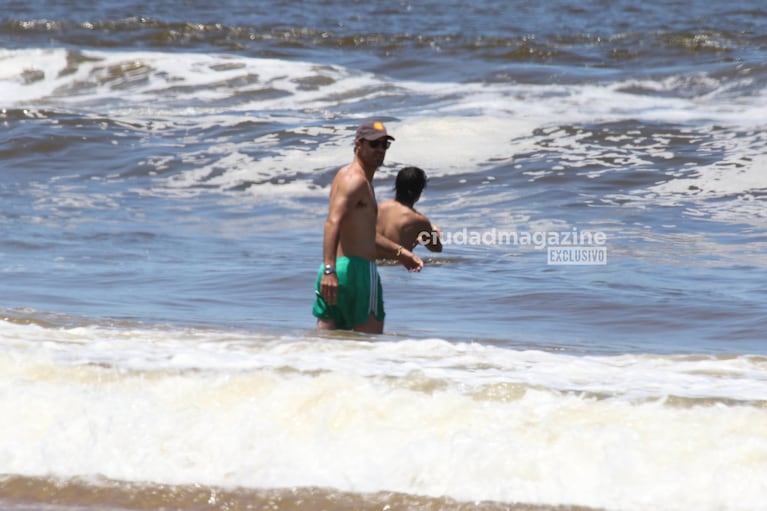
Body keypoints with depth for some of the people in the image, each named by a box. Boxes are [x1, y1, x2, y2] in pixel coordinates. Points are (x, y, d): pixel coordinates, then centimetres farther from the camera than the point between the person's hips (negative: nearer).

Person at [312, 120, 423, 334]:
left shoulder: (347, 176, 24)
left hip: (334, 270, 9)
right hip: (357, 268, -9)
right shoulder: (356, 180, -8)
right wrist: (329, 269, -34)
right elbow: (333, 223, -24)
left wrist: (400, 252, 33)